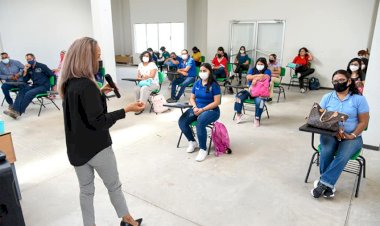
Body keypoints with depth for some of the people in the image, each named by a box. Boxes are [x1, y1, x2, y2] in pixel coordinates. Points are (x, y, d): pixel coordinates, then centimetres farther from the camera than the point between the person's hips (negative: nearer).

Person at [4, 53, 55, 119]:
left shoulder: (42, 66, -3)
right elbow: (24, 80, 9)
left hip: (44, 86, -6)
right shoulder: (29, 69, 13)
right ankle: (15, 110, -32)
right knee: (22, 91, -20)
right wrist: (25, 69, -2)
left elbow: (53, 75, -3)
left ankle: (19, 112, -28)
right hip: (35, 86, 6)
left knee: (29, 93, -29)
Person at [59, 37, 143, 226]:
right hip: (96, 147, -7)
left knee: (85, 189, 18)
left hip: (76, 147, 7)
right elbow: (99, 122, -25)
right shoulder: (86, 85, -24)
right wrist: (126, 110, -26)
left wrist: (100, 92, 13)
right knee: (114, 185, 14)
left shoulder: (68, 83, 2)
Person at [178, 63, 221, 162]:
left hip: (211, 110, -6)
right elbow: (192, 98, 12)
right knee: (181, 121, -18)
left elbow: (216, 102, -13)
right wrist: (195, 107, -10)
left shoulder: (214, 85, -9)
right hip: (196, 109, 6)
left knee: (200, 123, -37)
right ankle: (192, 142, 7)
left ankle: (203, 149, -18)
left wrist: (202, 109, -20)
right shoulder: (197, 83, 8)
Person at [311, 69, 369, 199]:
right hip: (330, 133, 1)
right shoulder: (327, 98, 5)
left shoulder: (359, 99, -1)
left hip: (352, 137, -1)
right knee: (326, 152, -30)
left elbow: (363, 122, -1)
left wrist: (352, 135, -17)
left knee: (343, 156, -32)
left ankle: (323, 183, -22)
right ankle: (328, 185, -15)